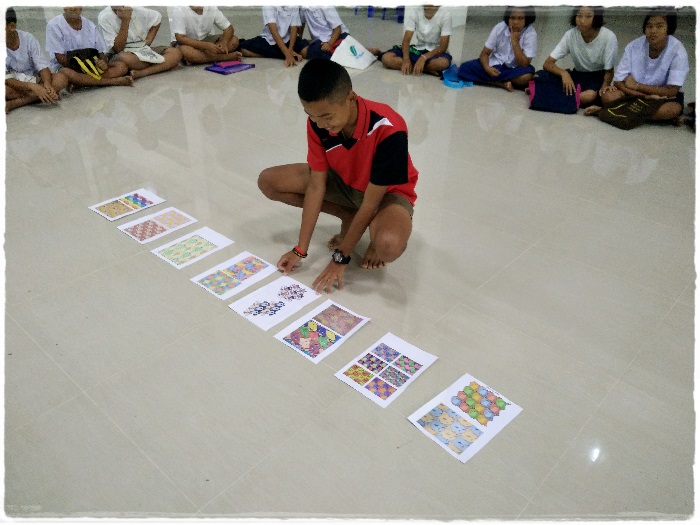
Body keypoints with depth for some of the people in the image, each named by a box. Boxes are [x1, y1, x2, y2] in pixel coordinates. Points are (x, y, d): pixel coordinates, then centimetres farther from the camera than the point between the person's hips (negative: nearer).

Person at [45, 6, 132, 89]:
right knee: (66, 73, -41)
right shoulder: (54, 25, -6)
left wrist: (103, 63, -17)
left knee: (122, 66, -15)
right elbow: (60, 58, -12)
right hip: (66, 67, -4)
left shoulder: (90, 25, 8)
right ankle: (112, 81, -33)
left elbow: (101, 52, 7)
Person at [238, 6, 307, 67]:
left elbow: (294, 29, -11)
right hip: (269, 40, 0)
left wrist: (290, 49, -30)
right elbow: (274, 31, -28)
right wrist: (287, 54, -41)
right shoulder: (268, 6, -18)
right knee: (243, 48, -25)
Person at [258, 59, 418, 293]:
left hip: (386, 192, -6)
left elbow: (370, 203, -30)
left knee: (389, 245, -40)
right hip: (345, 182, 6)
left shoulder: (388, 130, -36)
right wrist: (301, 249, -15)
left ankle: (376, 229, -1)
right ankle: (349, 217, 2)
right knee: (268, 181, -8)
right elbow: (316, 186, -15)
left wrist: (340, 257, -24)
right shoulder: (318, 123, -20)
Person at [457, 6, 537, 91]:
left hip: (513, 70, -3)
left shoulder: (530, 34, -14)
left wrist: (515, 42, -26)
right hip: (494, 65, 3)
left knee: (527, 76, -38)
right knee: (464, 69, -20)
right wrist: (487, 67, -25)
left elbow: (524, 64, -20)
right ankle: (503, 84, -19)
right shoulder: (500, 27, -8)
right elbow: (485, 53, -4)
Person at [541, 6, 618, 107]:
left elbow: (609, 70, -10)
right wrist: (564, 73, -35)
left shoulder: (609, 37, -20)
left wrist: (605, 85, -32)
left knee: (590, 95, -40)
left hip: (598, 77, -2)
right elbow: (547, 64, -15)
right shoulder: (570, 35, -13)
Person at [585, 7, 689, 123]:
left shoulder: (678, 51, -19)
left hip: (664, 95, 0)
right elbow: (618, 82, -15)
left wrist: (636, 85, -19)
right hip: (636, 93, 0)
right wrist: (646, 96, -27)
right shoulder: (634, 46, -14)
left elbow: (672, 91, -20)